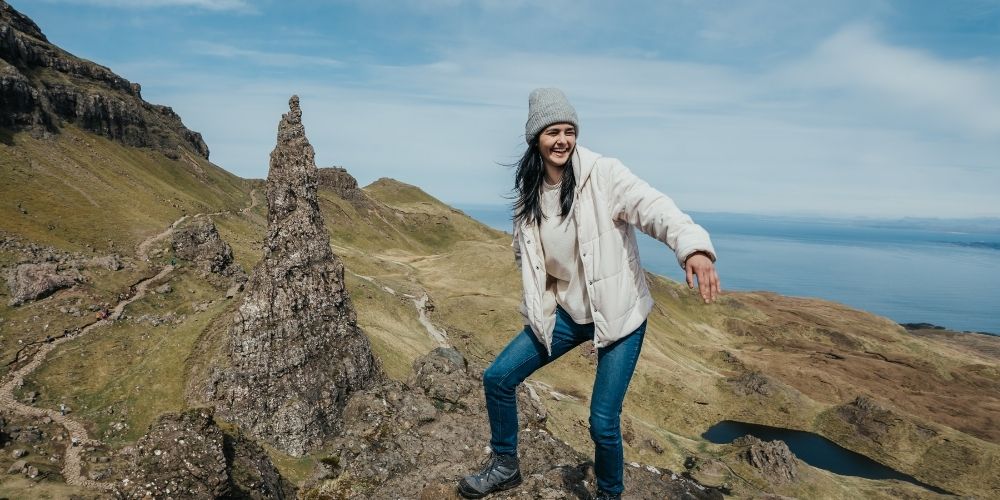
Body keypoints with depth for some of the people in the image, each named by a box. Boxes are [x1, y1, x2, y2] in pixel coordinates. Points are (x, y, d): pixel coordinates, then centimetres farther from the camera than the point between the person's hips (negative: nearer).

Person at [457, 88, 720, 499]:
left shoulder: (604, 174, -16)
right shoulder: (529, 191, 0)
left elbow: (653, 208, -33)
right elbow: (525, 251, 13)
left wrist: (692, 245, -53)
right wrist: (539, 307, 3)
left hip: (619, 314, -5)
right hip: (564, 312, 5)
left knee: (603, 422, -5)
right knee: (497, 379, 6)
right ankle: (505, 466, 30)